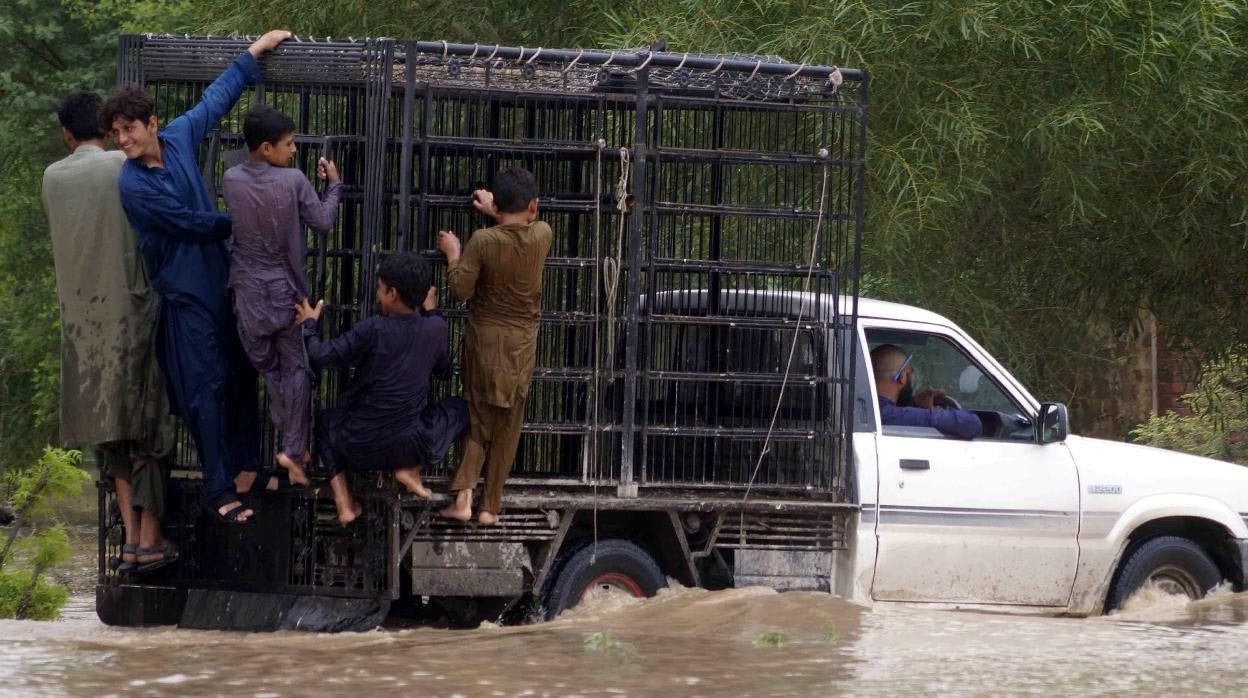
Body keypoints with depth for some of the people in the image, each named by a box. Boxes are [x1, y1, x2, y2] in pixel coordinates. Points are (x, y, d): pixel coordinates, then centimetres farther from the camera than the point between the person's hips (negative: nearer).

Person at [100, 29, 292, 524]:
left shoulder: (178, 139, -2)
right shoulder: (133, 185, -18)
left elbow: (214, 100, 11)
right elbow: (192, 222, -15)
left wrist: (254, 53, 14)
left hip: (222, 278, 6)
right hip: (185, 293, -6)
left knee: (240, 376, 11)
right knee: (207, 389, -7)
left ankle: (246, 466, 21)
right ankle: (218, 490, -4)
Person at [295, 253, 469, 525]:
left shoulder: (372, 330, -17)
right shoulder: (436, 329, -8)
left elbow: (318, 357, -13)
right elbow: (444, 370, 12)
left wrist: (309, 324, 6)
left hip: (360, 448, -1)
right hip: (409, 447, 1)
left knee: (325, 420, 34)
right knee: (459, 408, 26)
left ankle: (343, 500, 14)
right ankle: (410, 470, 9)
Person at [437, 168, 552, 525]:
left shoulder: (483, 241, -15)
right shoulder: (542, 235, -7)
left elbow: (462, 290, -12)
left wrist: (453, 254, 3)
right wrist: (496, 214, 29)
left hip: (485, 338, -1)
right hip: (522, 342, 1)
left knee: (477, 418, 9)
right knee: (508, 426, 9)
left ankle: (463, 497, -6)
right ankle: (490, 506, 10)